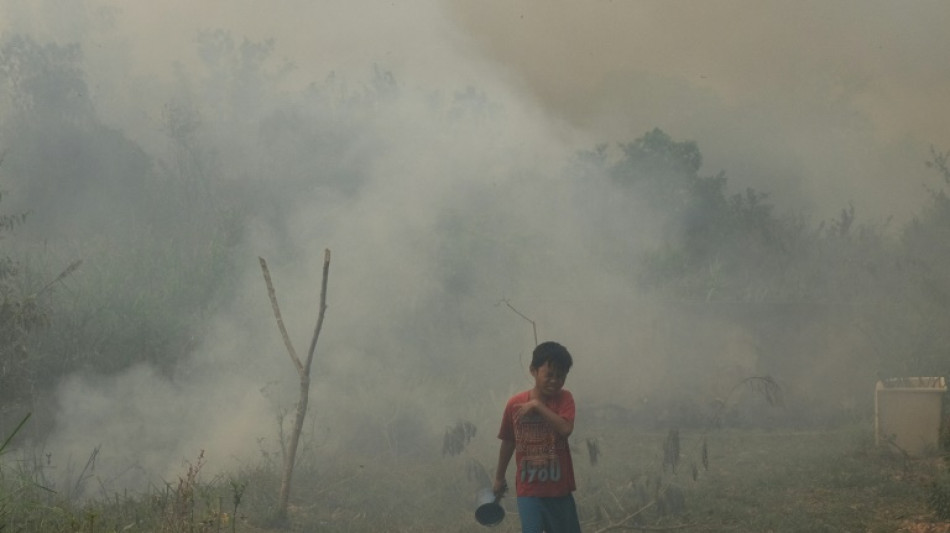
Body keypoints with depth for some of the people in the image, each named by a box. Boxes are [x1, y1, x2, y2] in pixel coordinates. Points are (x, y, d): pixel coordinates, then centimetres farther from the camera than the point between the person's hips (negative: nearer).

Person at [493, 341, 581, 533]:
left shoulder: (564, 398, -6)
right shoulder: (515, 403, -3)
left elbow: (565, 429, -24)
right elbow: (508, 442, 10)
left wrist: (537, 406, -25)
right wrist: (499, 477, 19)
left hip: (559, 489, 1)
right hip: (529, 490, -1)